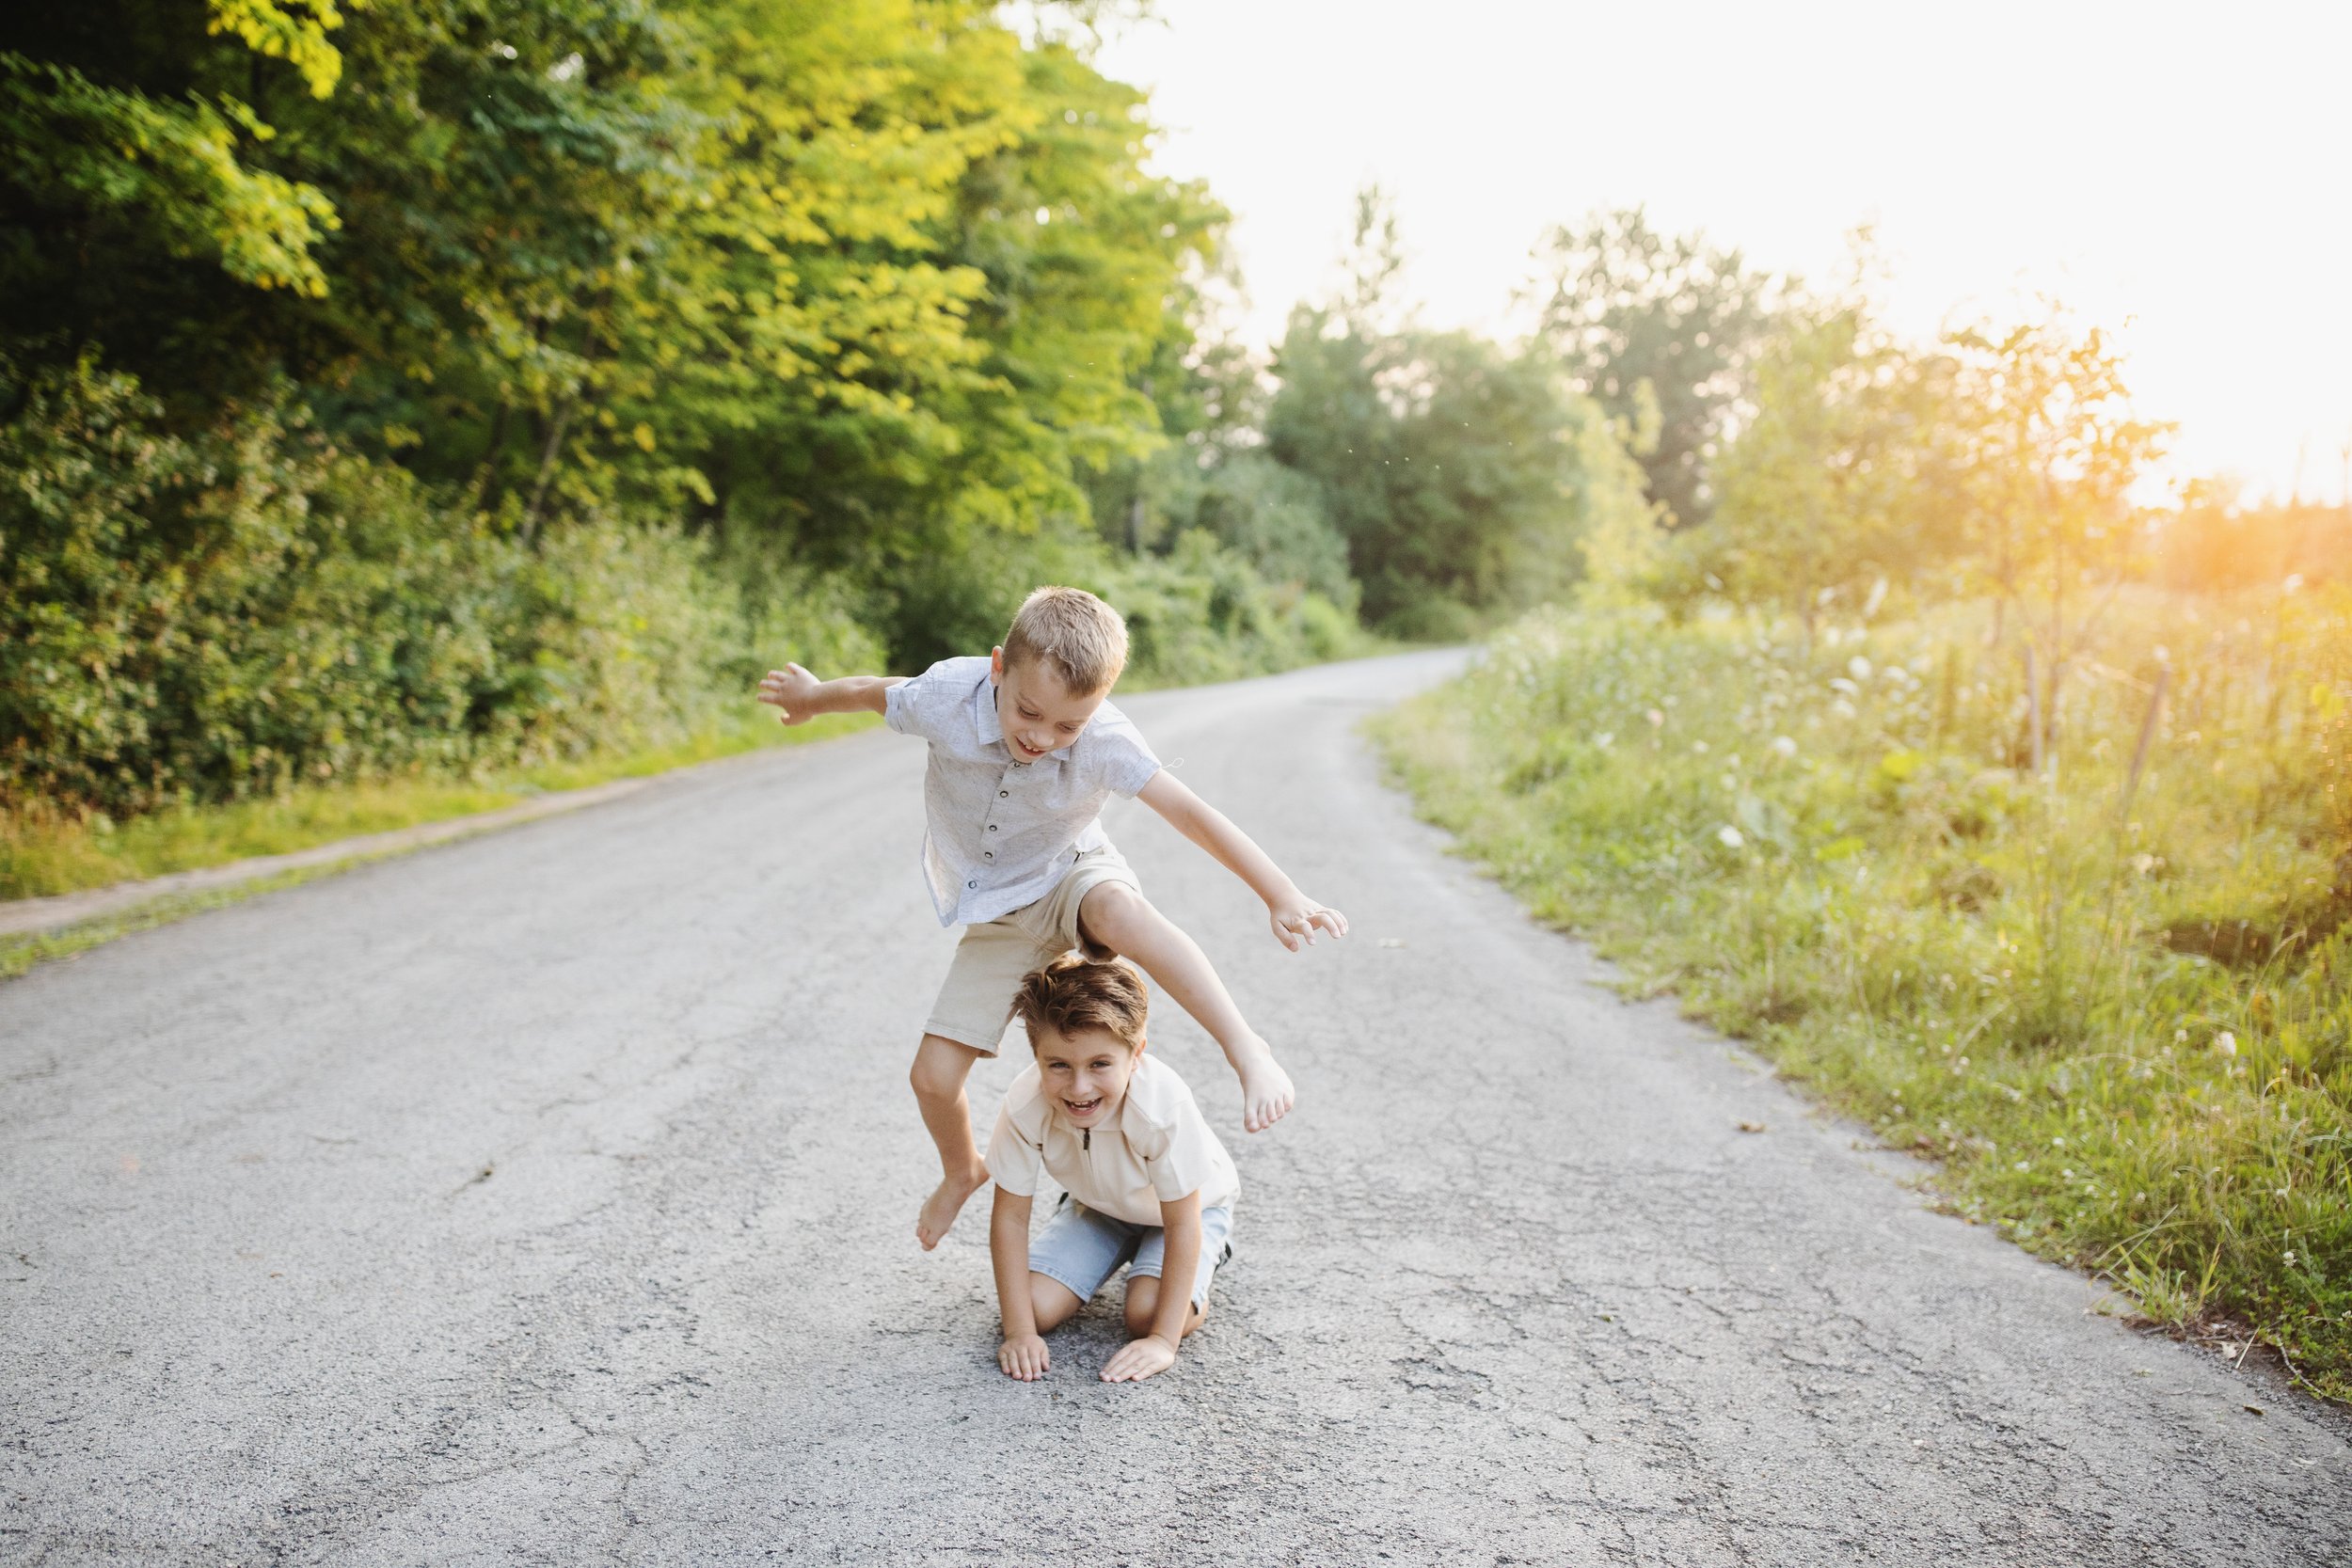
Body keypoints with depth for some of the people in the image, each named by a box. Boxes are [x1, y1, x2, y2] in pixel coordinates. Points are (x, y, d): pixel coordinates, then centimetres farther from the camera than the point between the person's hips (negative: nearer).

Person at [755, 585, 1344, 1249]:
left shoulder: (1104, 740, -28)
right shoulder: (948, 696, -24)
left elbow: (1191, 813, -28)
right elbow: (874, 691, -2)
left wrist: (1281, 895, -33)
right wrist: (811, 696, 17)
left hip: (1070, 879, -3)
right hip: (998, 917, 3)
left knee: (1119, 909, -42)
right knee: (933, 1078, -1)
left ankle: (1246, 1049, -37)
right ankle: (961, 1170, 34)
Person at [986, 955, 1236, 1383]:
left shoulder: (1163, 1105, -41)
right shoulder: (1024, 1105, -33)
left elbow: (1182, 1223, -31)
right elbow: (1010, 1216, -21)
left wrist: (1164, 1340, -31)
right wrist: (1020, 1331, -23)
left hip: (1187, 1206, -3)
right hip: (1097, 1205, 3)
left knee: (1146, 1314, -24)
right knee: (1038, 1306, -13)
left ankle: (1206, 1257, 9)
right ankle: (1119, 1253, 17)